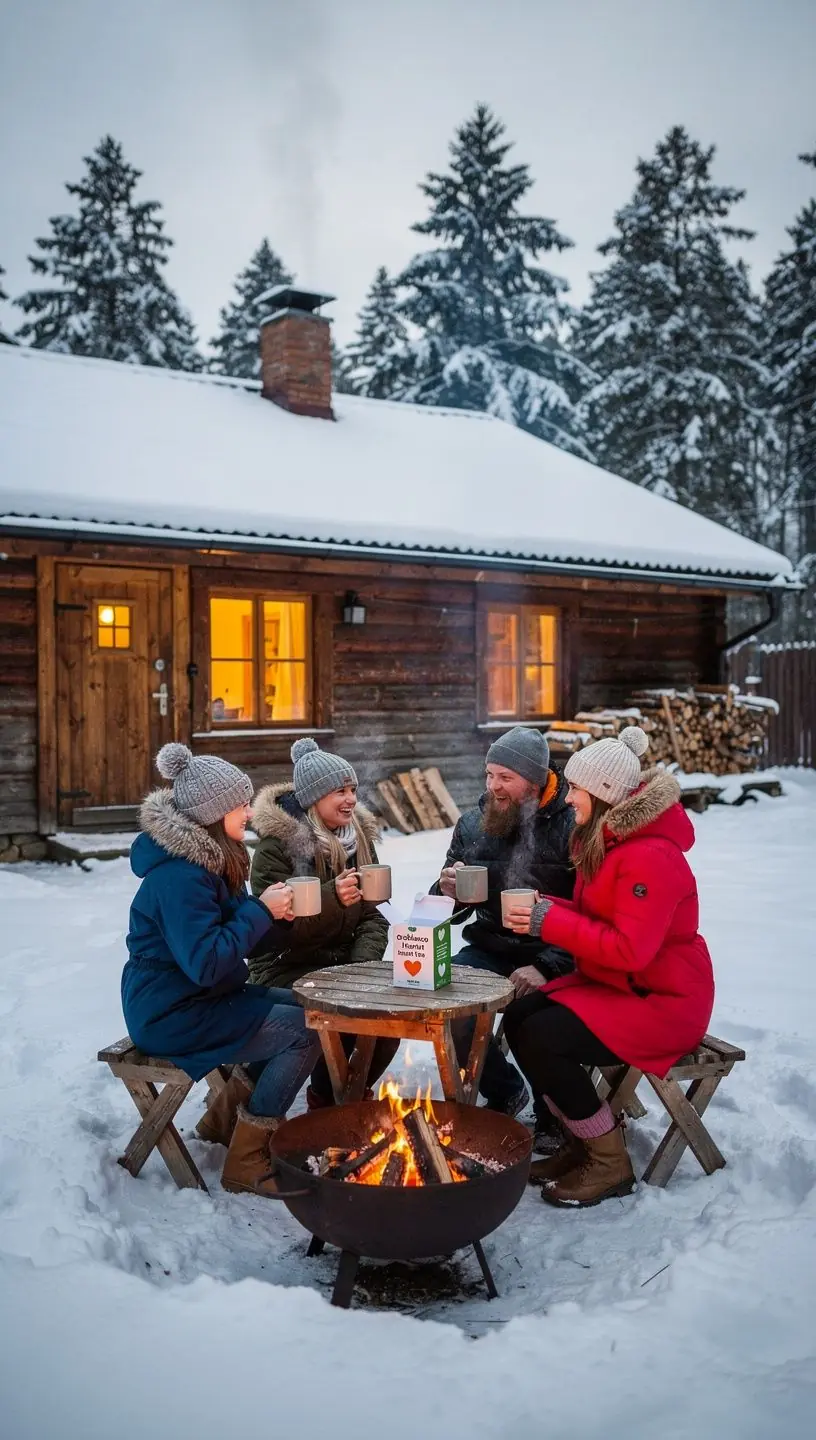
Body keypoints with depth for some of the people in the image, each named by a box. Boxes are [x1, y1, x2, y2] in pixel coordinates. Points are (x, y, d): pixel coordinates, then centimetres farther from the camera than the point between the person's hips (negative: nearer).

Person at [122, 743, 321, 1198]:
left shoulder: (210, 858, 7)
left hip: (204, 997, 10)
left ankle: (227, 1117, 19)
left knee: (306, 1008, 10)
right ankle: (246, 1161, -6)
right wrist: (261, 910, -23)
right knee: (306, 1032, -16)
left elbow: (233, 931, 13)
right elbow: (206, 963, -31)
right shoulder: (179, 875, -25)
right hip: (173, 1017, -10)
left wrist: (276, 911, -7)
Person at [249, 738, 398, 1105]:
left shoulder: (358, 838, 6)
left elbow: (372, 915, 5)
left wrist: (364, 963, -14)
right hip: (287, 969, -5)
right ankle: (324, 1102, 1)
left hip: (342, 964, 6)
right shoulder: (276, 847, -13)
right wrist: (332, 898, -33)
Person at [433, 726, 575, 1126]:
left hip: (554, 958, -5)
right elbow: (451, 912, 15)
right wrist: (447, 893, -10)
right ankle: (505, 1090, 13)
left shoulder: (572, 825, -9)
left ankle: (552, 1113, 4)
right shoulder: (473, 824, 7)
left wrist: (547, 967, -27)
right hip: (490, 950, 5)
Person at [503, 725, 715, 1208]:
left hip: (663, 1000, -10)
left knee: (543, 1039, -23)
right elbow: (595, 918, 13)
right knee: (518, 1017, -4)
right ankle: (587, 1137, 9)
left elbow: (630, 948, -28)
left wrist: (552, 922, -23)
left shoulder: (651, 856, -24)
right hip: (612, 984, 10)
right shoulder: (605, 840, 9)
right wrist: (544, 907, -4)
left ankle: (611, 1163, -4)